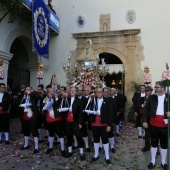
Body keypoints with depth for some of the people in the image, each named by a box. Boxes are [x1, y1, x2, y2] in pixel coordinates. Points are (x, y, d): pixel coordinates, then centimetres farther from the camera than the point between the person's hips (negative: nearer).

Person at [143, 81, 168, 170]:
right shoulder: (151, 97, 1)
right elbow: (146, 109, 1)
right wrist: (144, 121, -5)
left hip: (164, 125, 0)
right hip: (153, 124, 0)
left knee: (164, 144, 13)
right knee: (153, 143, 13)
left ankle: (163, 162, 31)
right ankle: (152, 161, 27)